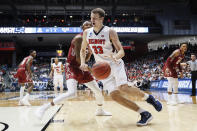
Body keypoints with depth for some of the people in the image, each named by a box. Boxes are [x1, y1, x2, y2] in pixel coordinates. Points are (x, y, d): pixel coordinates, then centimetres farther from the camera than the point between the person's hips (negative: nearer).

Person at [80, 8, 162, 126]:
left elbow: (121, 51, -12)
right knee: (114, 95, -12)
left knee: (123, 88, -28)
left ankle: (148, 97, -1)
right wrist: (83, 63, -3)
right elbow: (83, 50, 16)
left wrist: (116, 56, -35)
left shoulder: (110, 32, -10)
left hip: (115, 64, -4)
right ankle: (145, 114, -3)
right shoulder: (87, 33, 3)